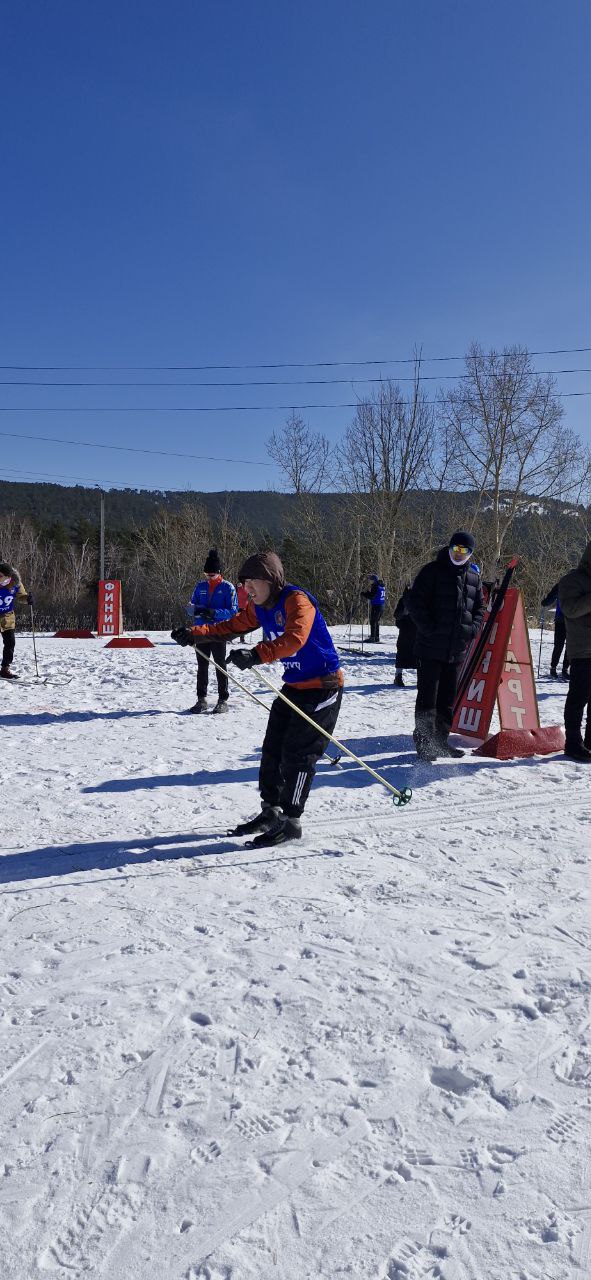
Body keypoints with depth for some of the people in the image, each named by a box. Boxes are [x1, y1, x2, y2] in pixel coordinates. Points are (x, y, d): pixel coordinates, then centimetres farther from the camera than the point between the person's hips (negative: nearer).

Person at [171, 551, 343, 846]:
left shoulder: (297, 600, -22)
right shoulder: (260, 606, 6)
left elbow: (294, 639, -38)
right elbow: (233, 625, 15)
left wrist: (256, 655, -51)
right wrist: (195, 633, 2)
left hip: (321, 686, -9)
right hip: (294, 686, 9)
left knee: (297, 754, -8)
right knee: (273, 749, 9)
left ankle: (291, 821, 2)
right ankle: (271, 811, 21)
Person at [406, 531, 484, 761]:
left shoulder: (473, 576, 12)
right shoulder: (433, 570, -5)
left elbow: (479, 607, 22)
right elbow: (414, 601, -9)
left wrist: (473, 628, 4)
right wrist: (429, 629, -15)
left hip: (457, 649, 6)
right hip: (431, 647, -6)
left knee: (448, 698, 13)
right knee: (427, 697, -3)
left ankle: (441, 740, 23)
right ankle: (424, 743, 4)